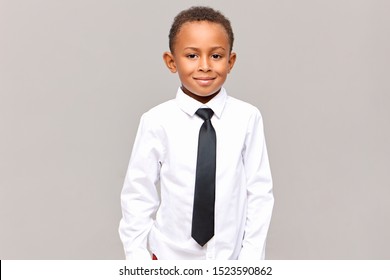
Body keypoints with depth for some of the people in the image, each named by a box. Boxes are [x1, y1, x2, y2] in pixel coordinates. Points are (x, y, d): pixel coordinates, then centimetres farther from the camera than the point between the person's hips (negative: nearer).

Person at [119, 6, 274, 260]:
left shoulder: (248, 118, -12)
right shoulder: (157, 122, -14)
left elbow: (259, 192, -6)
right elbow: (138, 196, -7)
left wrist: (251, 259, -6)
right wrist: (138, 260, -5)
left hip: (229, 256, 1)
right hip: (171, 256, 0)